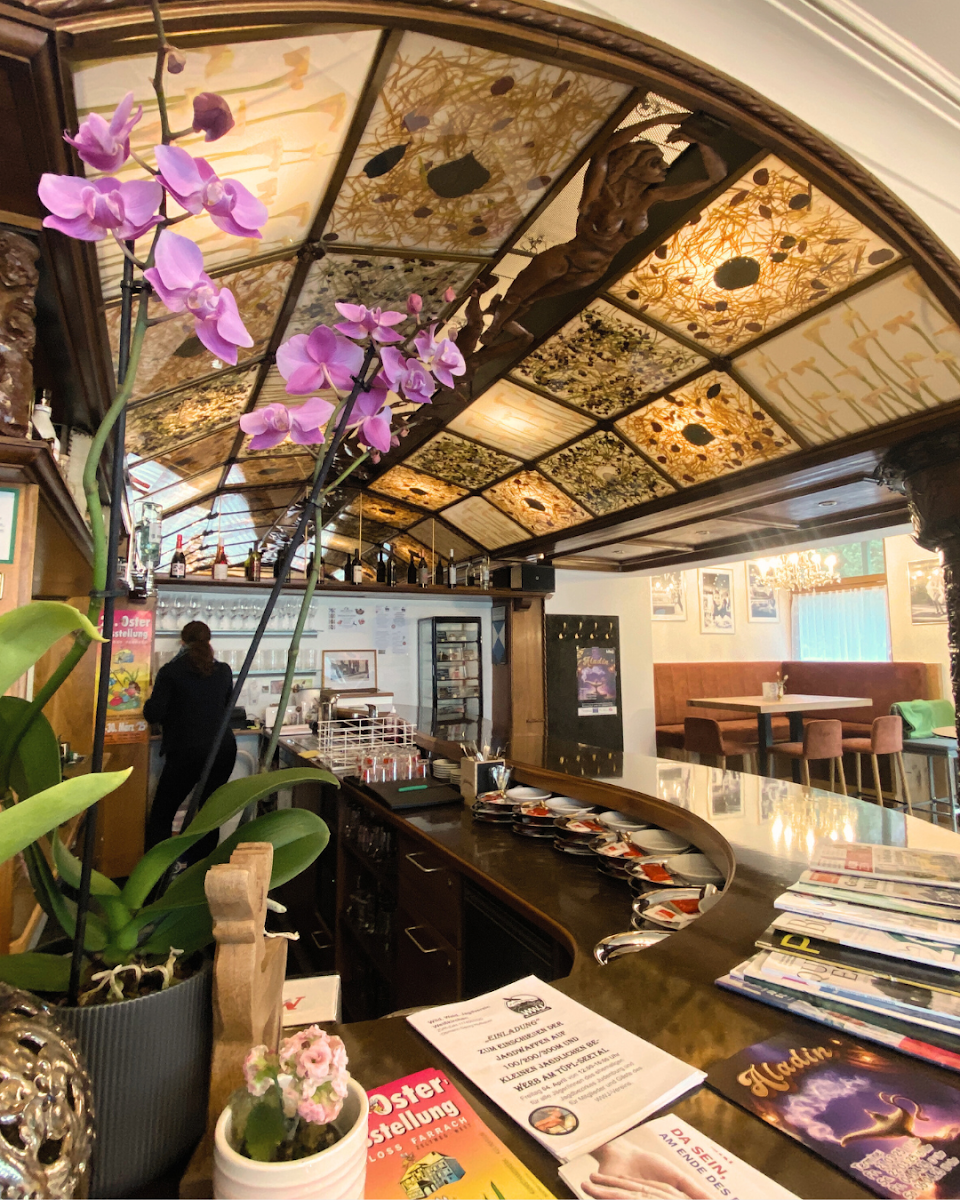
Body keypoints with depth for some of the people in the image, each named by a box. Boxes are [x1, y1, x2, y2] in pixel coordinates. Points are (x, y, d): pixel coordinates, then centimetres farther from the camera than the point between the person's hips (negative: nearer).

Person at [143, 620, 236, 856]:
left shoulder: (171, 671, -6)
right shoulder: (223, 671, 7)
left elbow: (153, 715, -9)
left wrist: (150, 699, 11)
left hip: (186, 752, -4)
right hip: (223, 750, 4)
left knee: (161, 817, 11)